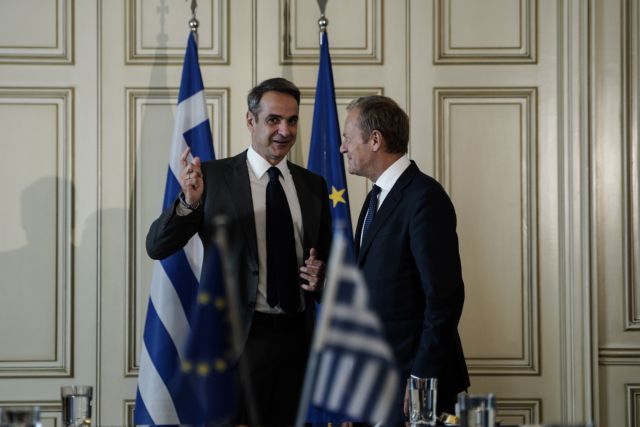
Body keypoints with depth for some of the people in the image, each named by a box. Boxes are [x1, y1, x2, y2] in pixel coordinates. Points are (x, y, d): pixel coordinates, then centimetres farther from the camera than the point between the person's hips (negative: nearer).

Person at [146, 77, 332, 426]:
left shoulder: (313, 185, 8)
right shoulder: (212, 176, -4)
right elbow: (157, 247, -8)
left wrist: (320, 276, -5)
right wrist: (189, 202, -26)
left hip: (295, 339, 4)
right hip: (235, 336, -4)